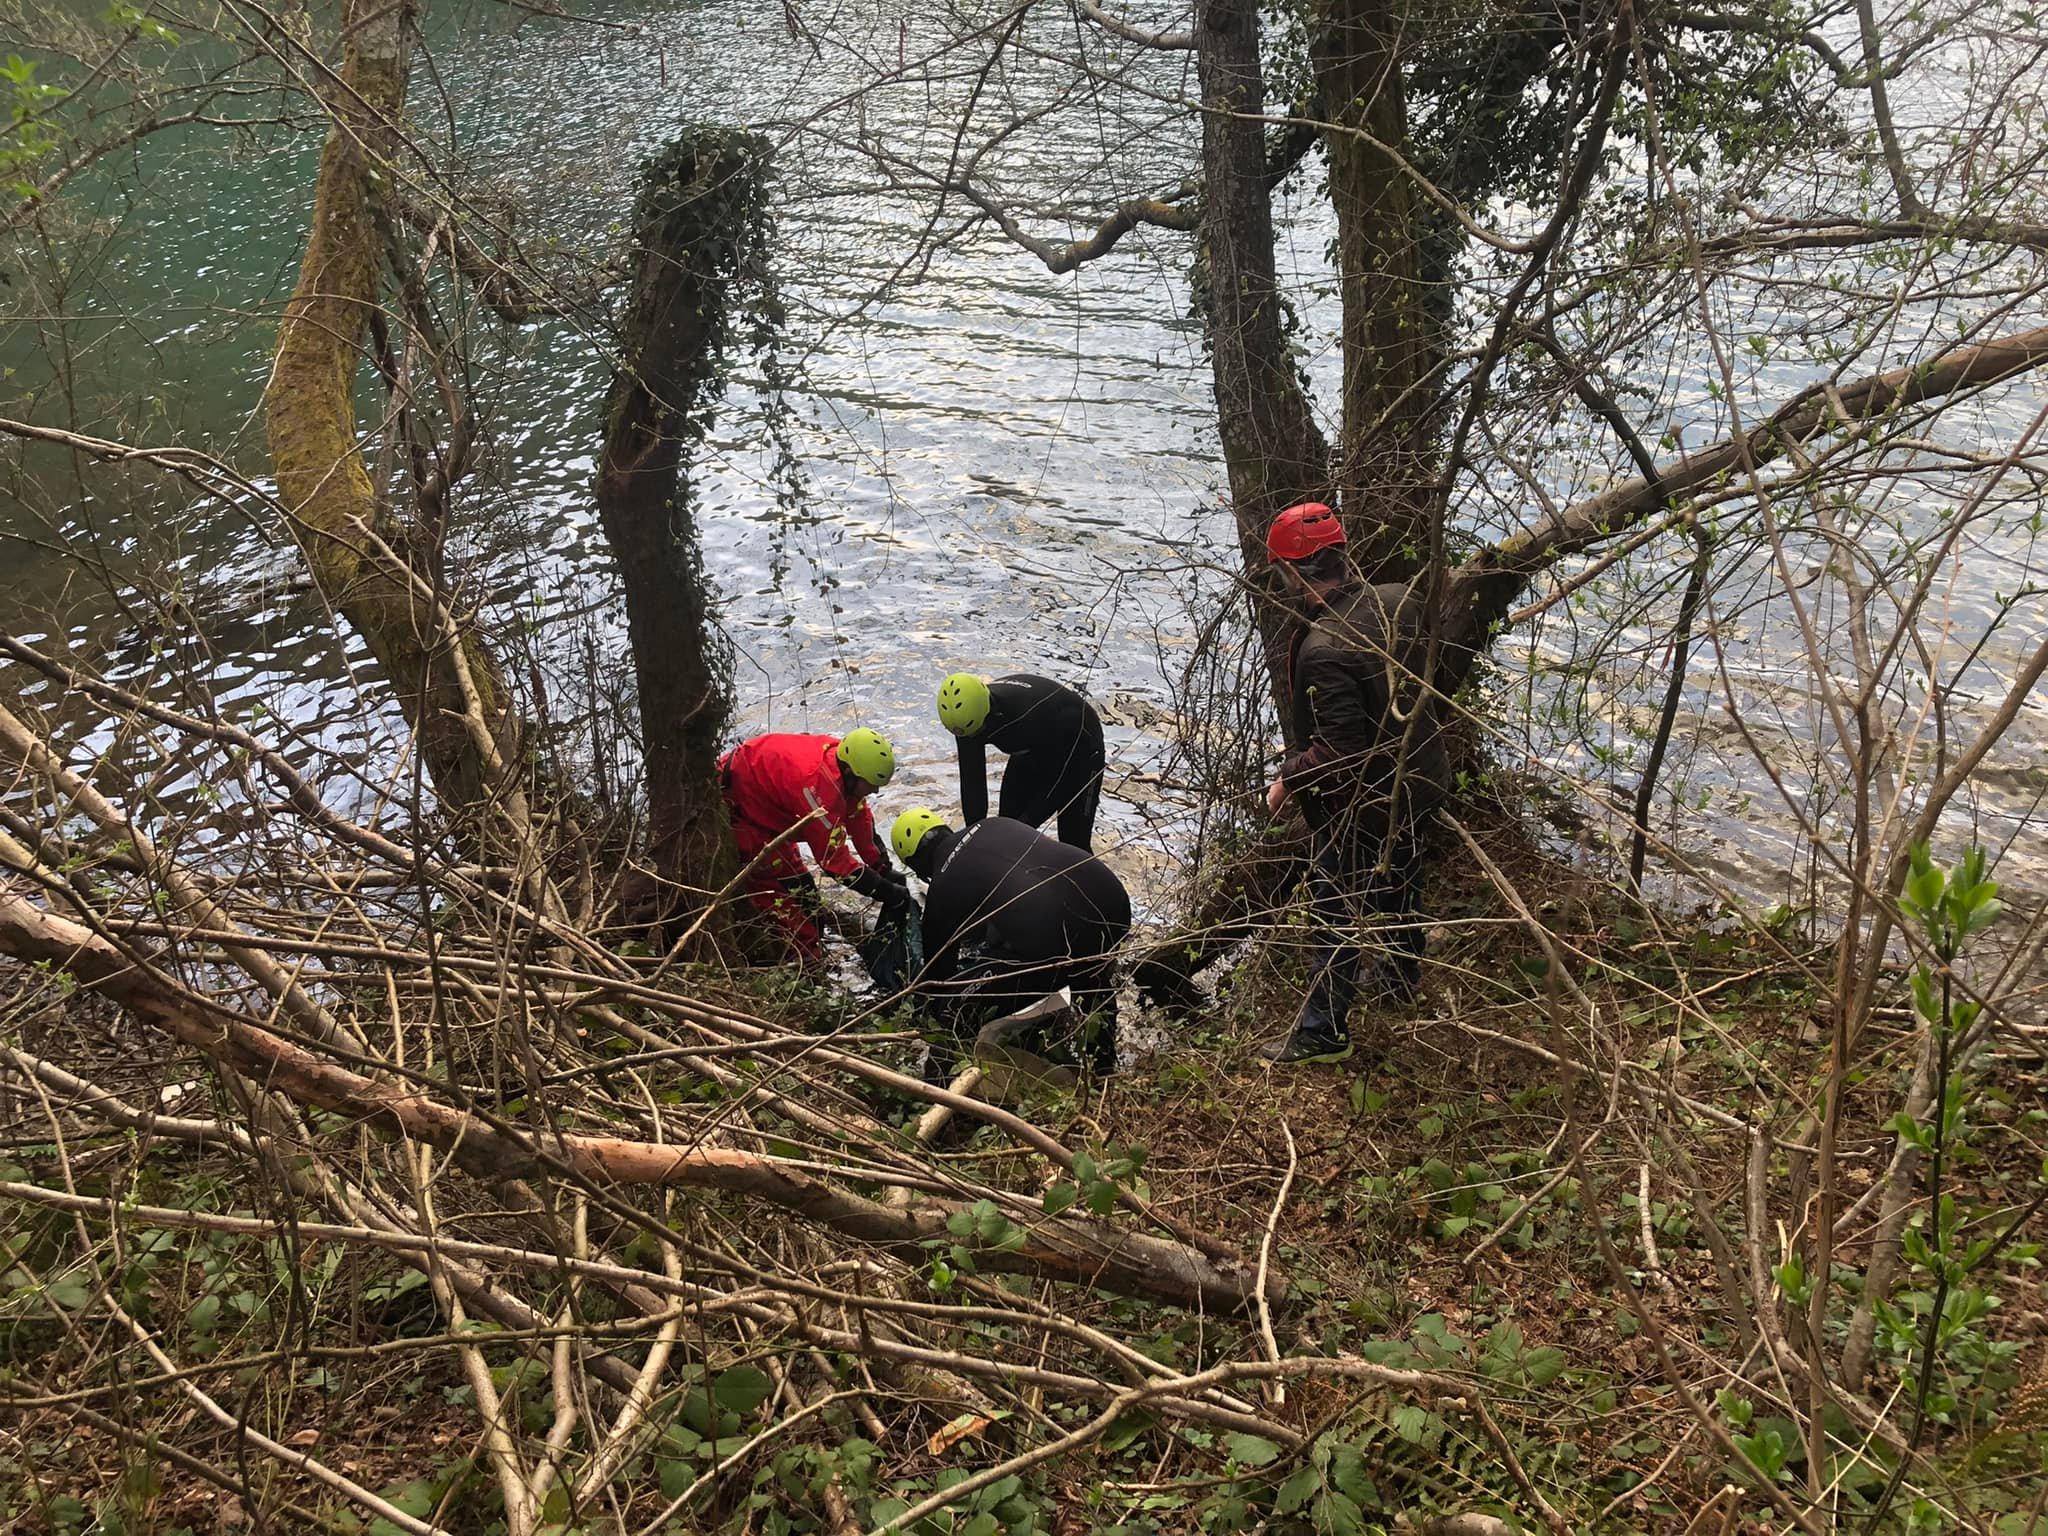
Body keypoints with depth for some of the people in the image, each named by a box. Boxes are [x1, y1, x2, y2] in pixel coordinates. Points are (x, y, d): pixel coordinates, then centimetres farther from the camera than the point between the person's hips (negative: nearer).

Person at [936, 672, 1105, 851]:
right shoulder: (968, 714, -25)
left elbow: (1059, 783, -32)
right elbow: (972, 782, -18)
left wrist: (1025, 825, -35)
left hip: (1080, 746, -6)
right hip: (1035, 748, 6)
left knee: (1073, 841, -10)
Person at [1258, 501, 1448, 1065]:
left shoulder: (1325, 649, -34)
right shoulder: (1399, 601, -11)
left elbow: (1340, 748, -32)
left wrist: (1288, 779, -17)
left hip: (1358, 805, -8)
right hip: (1418, 782, 8)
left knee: (1335, 913, 7)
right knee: (1399, 884, 29)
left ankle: (1324, 1029, 18)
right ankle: (1402, 976, 50)